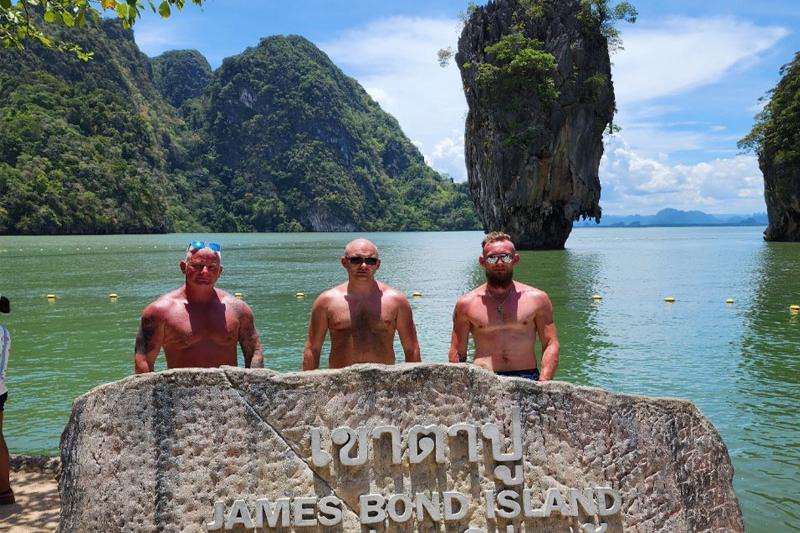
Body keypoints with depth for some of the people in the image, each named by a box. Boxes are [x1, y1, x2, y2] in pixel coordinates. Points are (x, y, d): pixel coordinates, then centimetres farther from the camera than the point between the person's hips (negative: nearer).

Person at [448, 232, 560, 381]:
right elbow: (457, 352, 10)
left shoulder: (536, 298, 8)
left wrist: (543, 385, -7)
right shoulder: (467, 304, 7)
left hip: (526, 379, 1)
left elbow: (551, 345, 6)